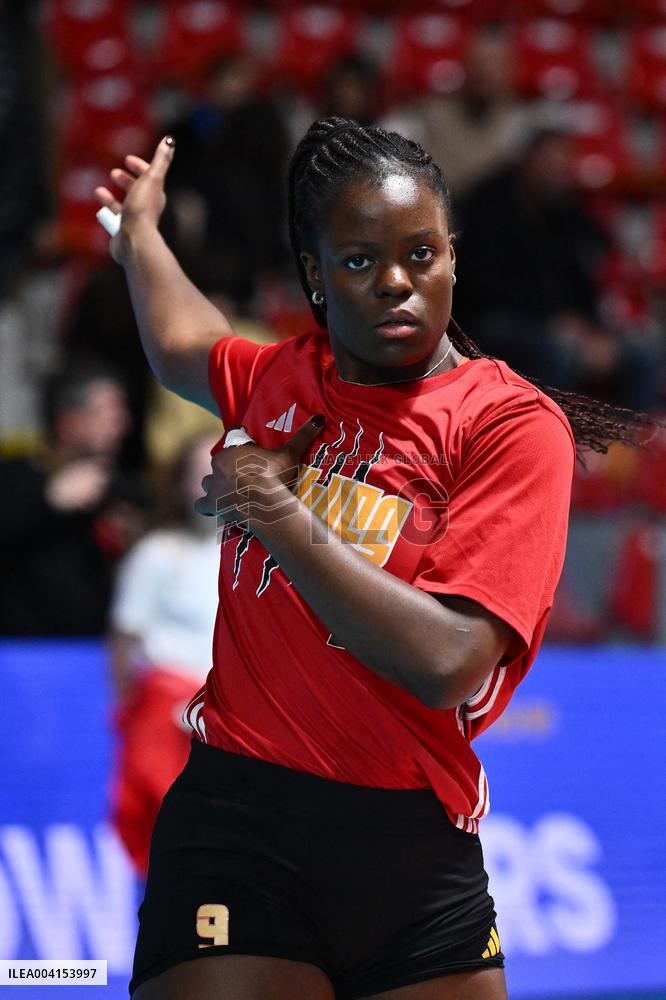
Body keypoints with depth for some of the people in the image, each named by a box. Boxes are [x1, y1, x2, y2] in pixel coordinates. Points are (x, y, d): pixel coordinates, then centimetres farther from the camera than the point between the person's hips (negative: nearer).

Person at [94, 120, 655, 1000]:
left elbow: (448, 662, -19)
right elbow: (182, 348, 37)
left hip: (412, 844, -2)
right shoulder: (286, 378, 9)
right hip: (234, 812, 2)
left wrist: (280, 519, -14)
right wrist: (139, 225, 49)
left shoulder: (517, 424, -6)